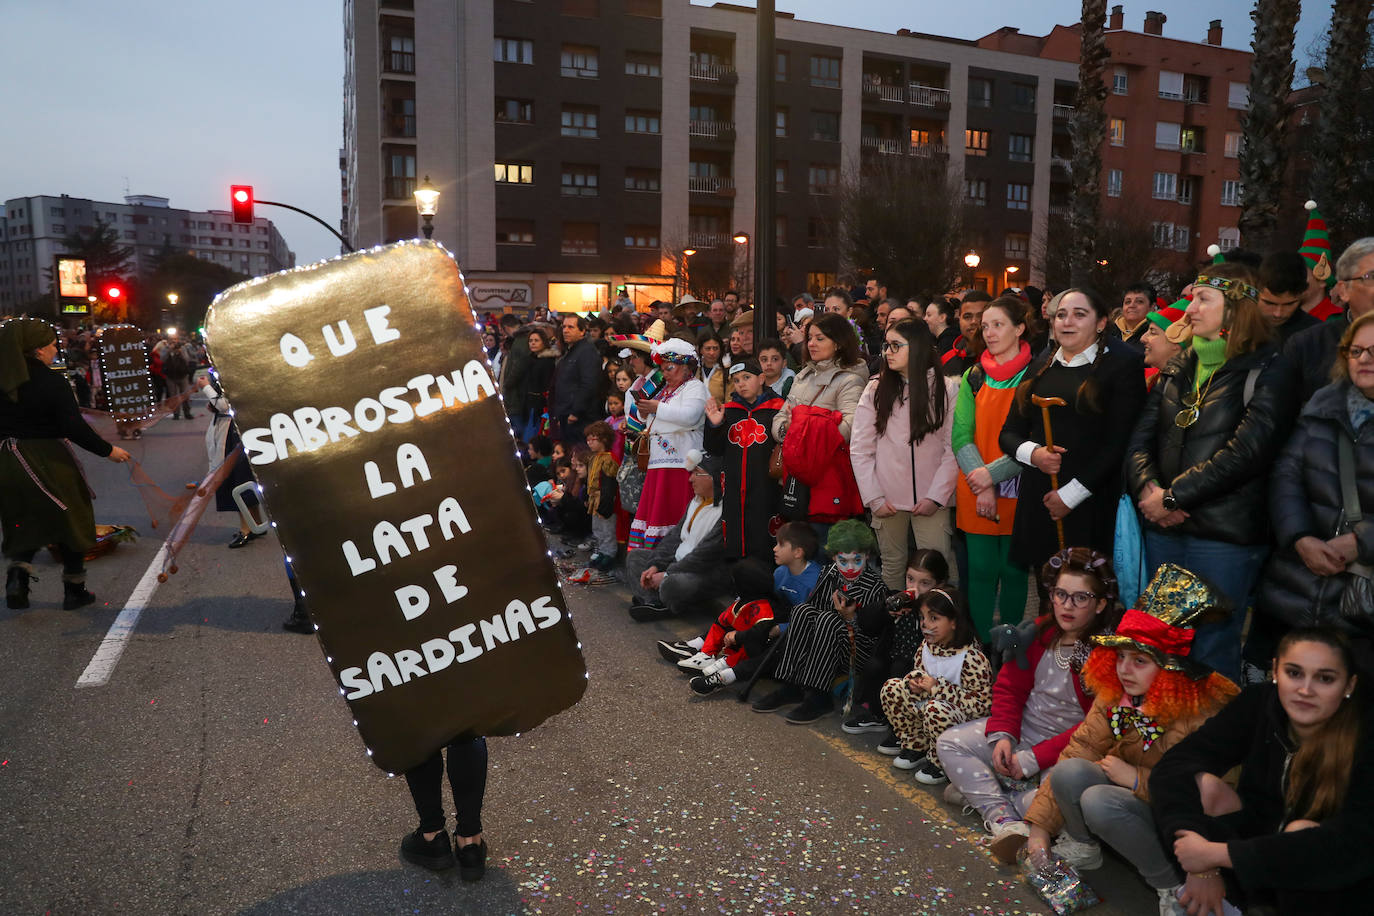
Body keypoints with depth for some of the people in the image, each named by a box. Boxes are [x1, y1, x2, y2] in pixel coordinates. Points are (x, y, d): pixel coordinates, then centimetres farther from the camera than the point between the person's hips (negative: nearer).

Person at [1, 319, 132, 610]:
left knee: (26, 523, 23)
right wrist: (108, 451, -8)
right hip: (48, 462, -5)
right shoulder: (51, 381, -16)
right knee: (70, 521, 11)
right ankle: (74, 590, 19)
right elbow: (74, 428, -18)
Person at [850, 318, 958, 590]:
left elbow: (953, 450, -2)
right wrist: (874, 498, -3)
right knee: (892, 567, 8)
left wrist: (936, 496, -9)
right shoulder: (875, 390, 4)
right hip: (888, 499, 1)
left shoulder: (946, 390, 1)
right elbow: (860, 450, 3)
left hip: (931, 500, -1)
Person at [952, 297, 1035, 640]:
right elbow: (961, 436, 1)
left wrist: (992, 474, -16)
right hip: (974, 495, 2)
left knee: (1014, 571, 7)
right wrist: (981, 487, -11)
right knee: (981, 571, 6)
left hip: (1017, 493, -2)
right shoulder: (974, 377, 7)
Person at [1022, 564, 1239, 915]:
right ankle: (1080, 846, 5)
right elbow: (1079, 749, -8)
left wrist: (1137, 779, -24)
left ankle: (1173, 885, -9)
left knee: (1099, 801, -32)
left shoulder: (1206, 712, -23)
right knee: (1069, 771, -24)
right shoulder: (1115, 694, -6)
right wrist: (1039, 825, -11)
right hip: (1132, 797, 5)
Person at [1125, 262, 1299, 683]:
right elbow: (1141, 439, 6)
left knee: (1211, 652, 1)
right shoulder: (1177, 371, 13)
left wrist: (1172, 495, -16)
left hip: (1225, 537, -6)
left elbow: (1246, 451, -17)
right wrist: (1148, 488, -12)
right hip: (1164, 530, 6)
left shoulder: (1268, 373, -5)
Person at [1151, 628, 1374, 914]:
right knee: (1205, 784, -21)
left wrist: (1216, 854, -37)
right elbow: (1174, 766, -22)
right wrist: (1202, 864, -35)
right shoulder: (1258, 703, -16)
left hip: (1330, 885, -3)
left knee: (1303, 830, -33)